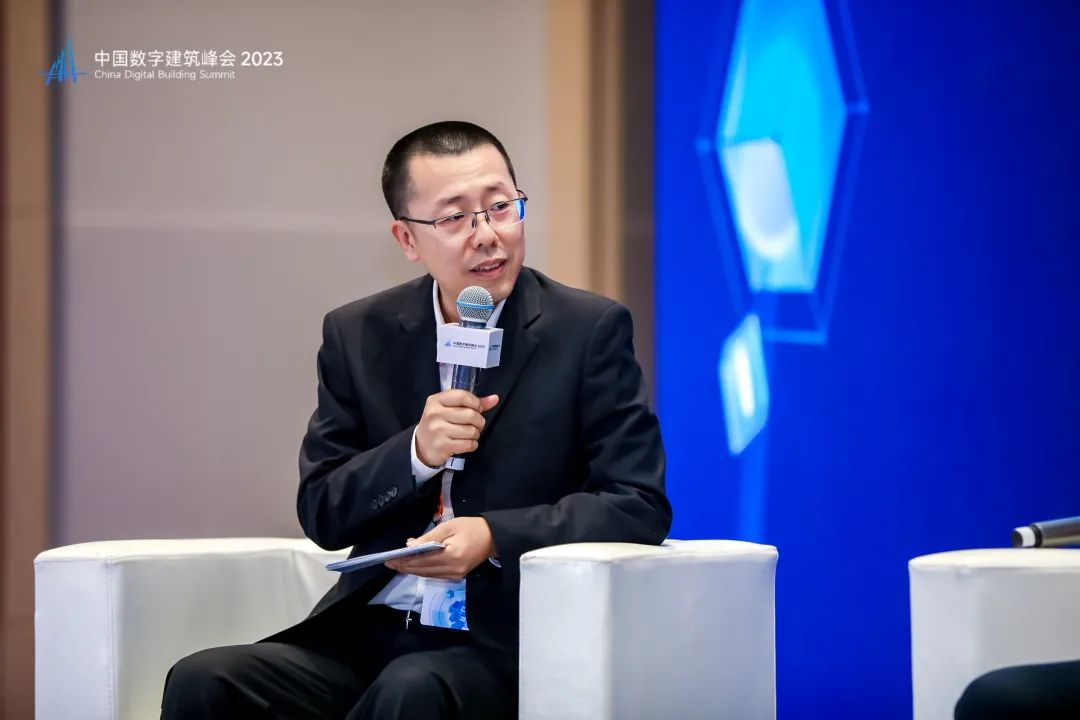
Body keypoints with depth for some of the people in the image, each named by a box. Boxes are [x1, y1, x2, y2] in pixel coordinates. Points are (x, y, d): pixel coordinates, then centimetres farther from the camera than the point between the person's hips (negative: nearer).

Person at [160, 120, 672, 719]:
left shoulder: (591, 330, 0)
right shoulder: (358, 336, 9)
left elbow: (639, 507, -5)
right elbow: (321, 513, 8)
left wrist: (494, 536, -18)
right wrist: (416, 453, -11)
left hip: (507, 644, -3)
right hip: (368, 634, 3)